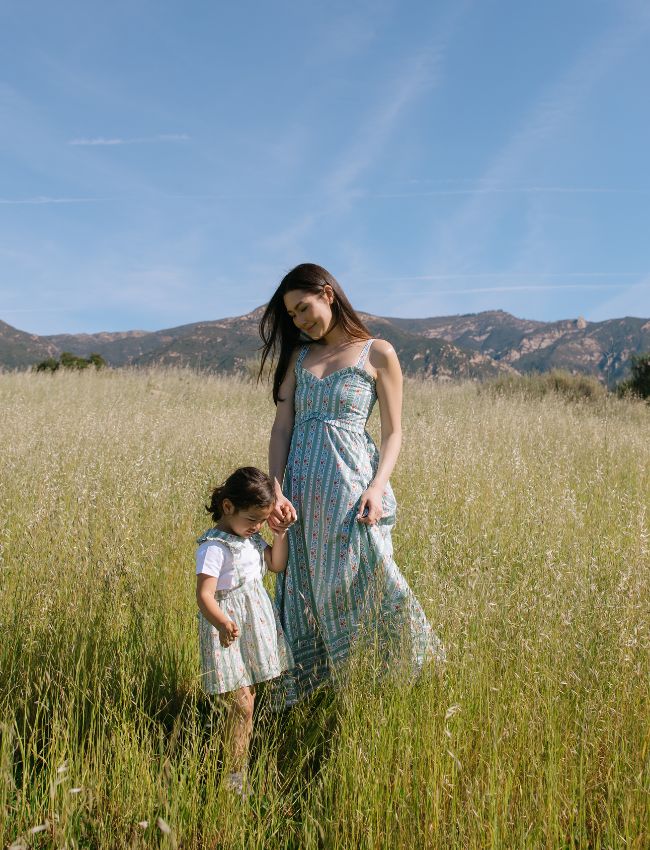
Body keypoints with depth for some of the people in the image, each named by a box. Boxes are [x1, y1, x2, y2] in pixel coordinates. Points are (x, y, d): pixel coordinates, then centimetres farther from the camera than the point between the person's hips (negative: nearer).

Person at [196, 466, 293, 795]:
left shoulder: (251, 537, 7)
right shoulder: (214, 546, -21)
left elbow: (276, 565, 18)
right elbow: (204, 595, -30)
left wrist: (280, 534, 4)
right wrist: (221, 623, -47)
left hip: (255, 624, 8)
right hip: (229, 631, -8)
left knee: (248, 699, 15)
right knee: (242, 704, -10)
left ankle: (241, 763, 27)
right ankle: (234, 776, -1)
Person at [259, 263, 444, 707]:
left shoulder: (378, 353, 3)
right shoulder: (298, 356, 15)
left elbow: (393, 433, 0)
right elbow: (281, 427, 7)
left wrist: (378, 487, -16)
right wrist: (276, 491, -7)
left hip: (351, 482, -4)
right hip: (301, 488, 5)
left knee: (361, 589, -11)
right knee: (303, 594, 9)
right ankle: (301, 695, 22)